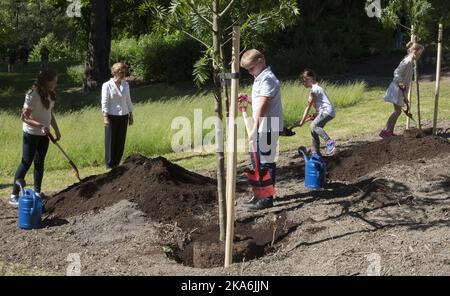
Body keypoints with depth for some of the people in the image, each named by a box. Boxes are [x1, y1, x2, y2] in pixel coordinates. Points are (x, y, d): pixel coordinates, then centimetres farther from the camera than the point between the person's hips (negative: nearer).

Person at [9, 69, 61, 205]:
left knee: (40, 163, 14)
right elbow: (24, 117, -23)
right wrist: (40, 126, -34)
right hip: (31, 134, -8)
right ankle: (14, 195, -1)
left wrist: (57, 130, 13)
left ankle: (37, 191, 25)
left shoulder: (50, 95, 3)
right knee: (26, 163, -6)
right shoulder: (33, 95, -22)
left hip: (44, 134, 8)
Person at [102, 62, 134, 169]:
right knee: (111, 140, -1)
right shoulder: (107, 85, -6)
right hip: (112, 116, -5)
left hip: (123, 116, 5)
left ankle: (116, 163, 14)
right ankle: (109, 164, 7)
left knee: (121, 140, 6)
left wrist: (131, 115, 15)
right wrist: (105, 117, -15)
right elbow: (104, 102, -8)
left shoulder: (125, 84, 9)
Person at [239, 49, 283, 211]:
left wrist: (255, 129, -29)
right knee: (256, 159, 18)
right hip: (261, 128, 10)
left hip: (268, 128, -10)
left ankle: (267, 198, 4)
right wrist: (246, 97, 5)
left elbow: (263, 105, -25)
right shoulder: (259, 78, 15)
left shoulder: (267, 79, -17)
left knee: (267, 162, -3)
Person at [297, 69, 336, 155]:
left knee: (314, 125, -27)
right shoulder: (316, 87, 18)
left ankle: (329, 142, -33)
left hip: (327, 111, -10)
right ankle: (315, 152, 13)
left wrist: (302, 120, -8)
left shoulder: (313, 90, -12)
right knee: (314, 132, 10)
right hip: (325, 112, 10)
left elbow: (308, 107, -11)